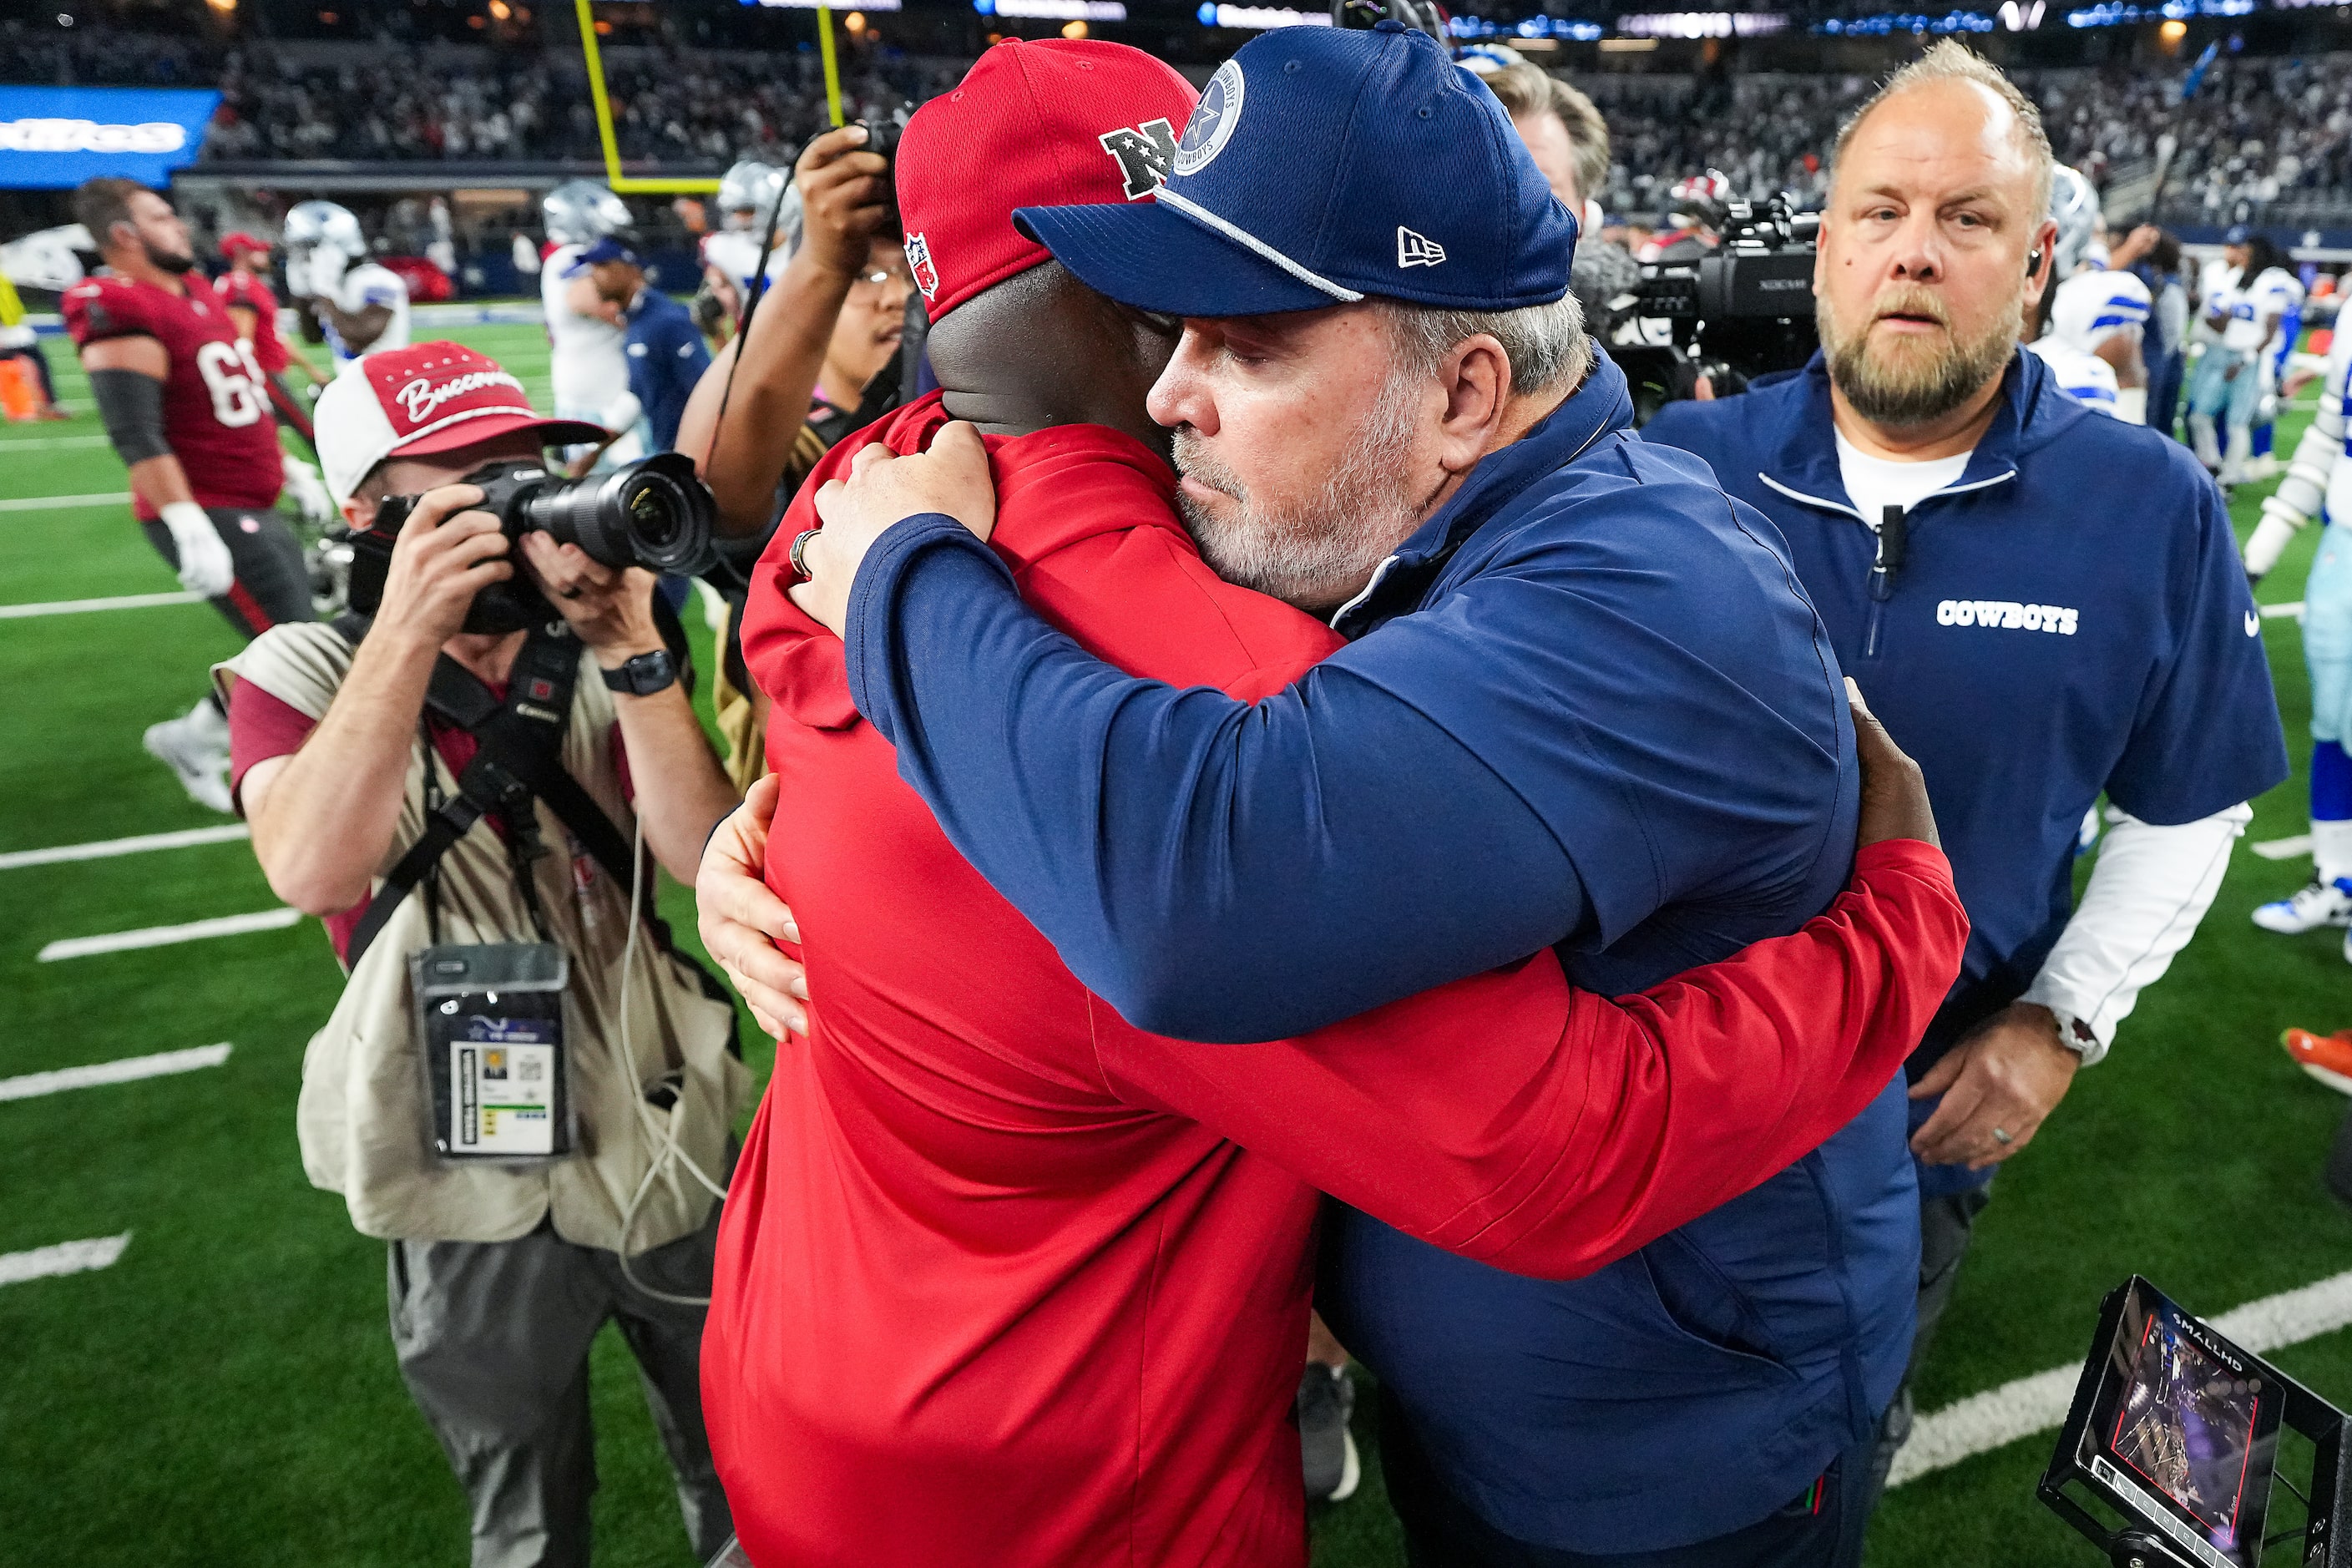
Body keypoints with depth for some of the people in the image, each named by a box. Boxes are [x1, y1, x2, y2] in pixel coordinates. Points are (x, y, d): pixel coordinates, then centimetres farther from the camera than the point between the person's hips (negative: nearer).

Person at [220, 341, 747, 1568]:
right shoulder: (301, 676, -6)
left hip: (666, 1143, 2)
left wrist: (628, 648, -26)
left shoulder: (599, 660, -3)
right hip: (477, 1188, -1)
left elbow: (702, 851, -18)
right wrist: (411, 628, -30)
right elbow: (311, 871, -27)